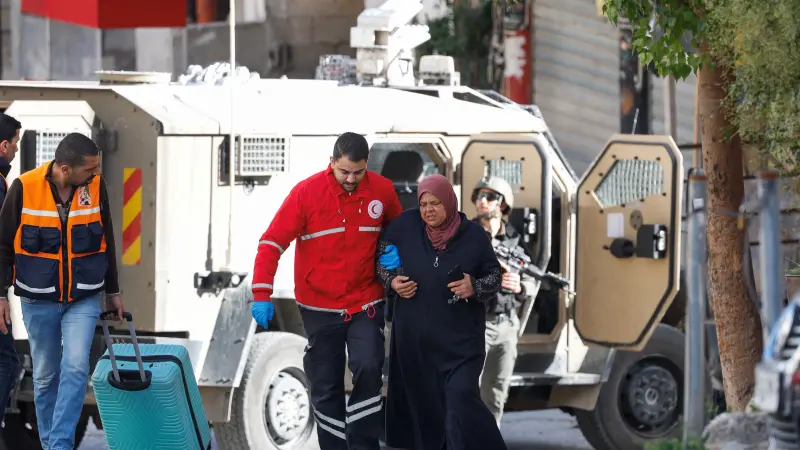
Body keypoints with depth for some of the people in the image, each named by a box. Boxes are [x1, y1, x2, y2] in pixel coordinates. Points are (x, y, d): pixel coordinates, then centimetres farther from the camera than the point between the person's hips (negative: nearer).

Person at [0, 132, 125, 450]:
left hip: (84, 299, 1)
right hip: (38, 300, -1)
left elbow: (106, 242, 8)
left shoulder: (96, 187, -6)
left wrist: (113, 291, 14)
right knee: (45, 376, 8)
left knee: (75, 368, -14)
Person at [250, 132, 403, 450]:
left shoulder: (382, 190, -6)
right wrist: (262, 294, -21)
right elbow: (273, 242, -13)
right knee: (326, 388, 7)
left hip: (366, 304, 0)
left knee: (368, 370, -18)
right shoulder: (307, 192, -13)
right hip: (320, 308, 0)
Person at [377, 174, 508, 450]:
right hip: (414, 336, 3)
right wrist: (391, 282, -6)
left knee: (461, 400, -14)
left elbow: (494, 276, 3)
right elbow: (381, 256, 11)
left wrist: (475, 288, -18)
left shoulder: (473, 235, -7)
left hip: (460, 338, -3)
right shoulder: (406, 225, -5)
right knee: (421, 399, 11)